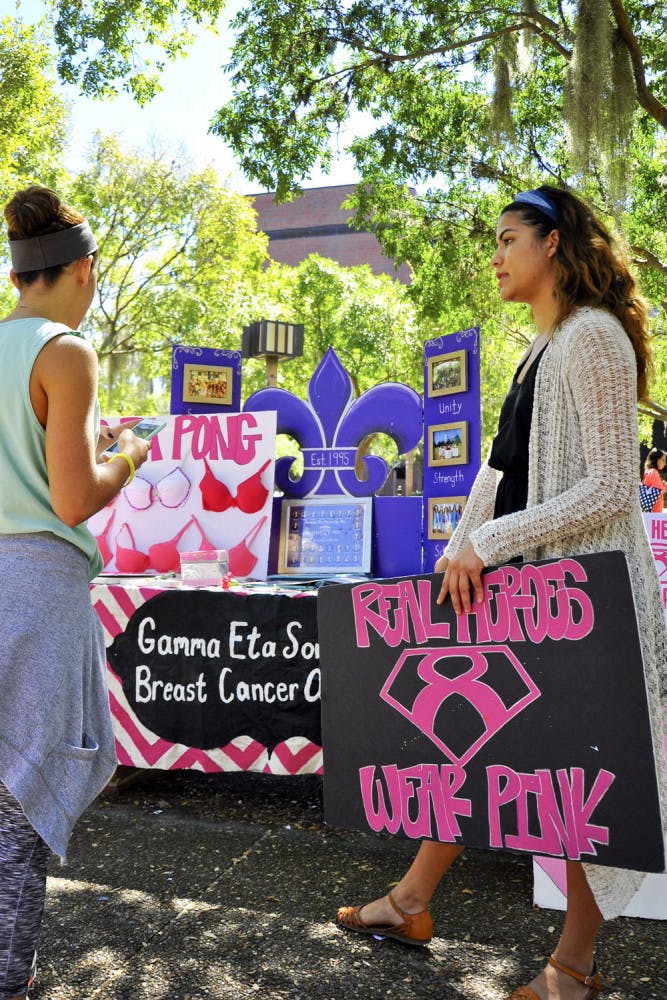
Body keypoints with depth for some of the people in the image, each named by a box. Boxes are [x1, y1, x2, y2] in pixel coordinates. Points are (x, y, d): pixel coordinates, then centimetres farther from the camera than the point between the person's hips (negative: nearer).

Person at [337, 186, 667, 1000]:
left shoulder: (592, 337, -13)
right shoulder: (546, 348, 15)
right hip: (529, 585, 9)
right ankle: (410, 903, 28)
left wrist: (488, 542, -20)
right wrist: (465, 553, 9)